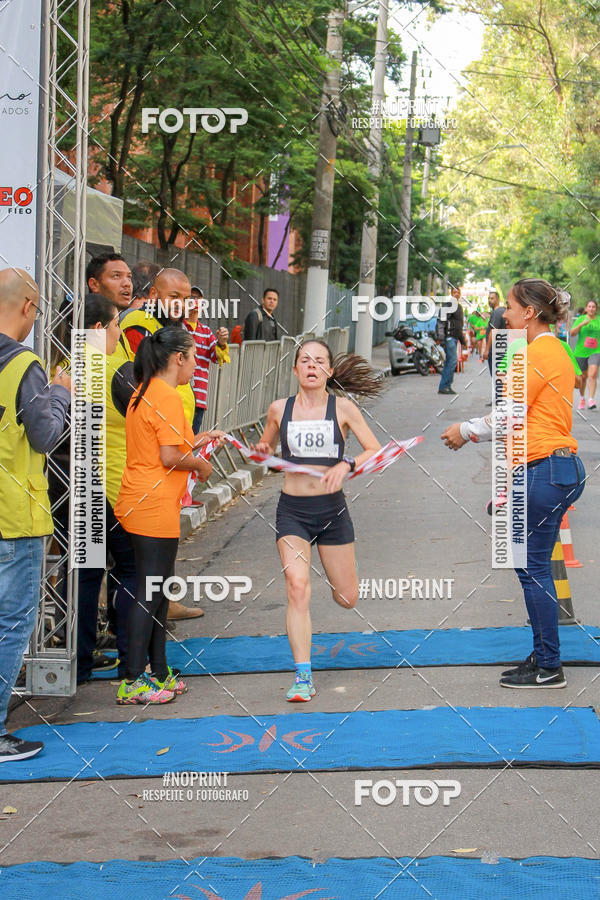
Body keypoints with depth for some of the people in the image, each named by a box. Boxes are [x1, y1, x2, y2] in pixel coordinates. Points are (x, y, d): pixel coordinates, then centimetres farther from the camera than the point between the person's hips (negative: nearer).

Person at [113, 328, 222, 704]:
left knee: (159, 588, 15)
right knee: (152, 592, -5)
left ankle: (160, 674, 22)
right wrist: (200, 465, -3)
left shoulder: (143, 394, 15)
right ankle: (133, 682, -2)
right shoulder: (168, 397, -15)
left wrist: (195, 443, 20)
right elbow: (169, 457, -20)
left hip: (139, 504, 10)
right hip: (155, 509, -10)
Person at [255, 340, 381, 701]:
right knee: (297, 588, -18)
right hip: (292, 511, 0)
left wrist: (346, 465, -23)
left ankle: (334, 570, 47)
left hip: (332, 509, 0)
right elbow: (265, 449, 19)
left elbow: (377, 451, -5)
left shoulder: (343, 408, -3)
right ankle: (303, 677, -12)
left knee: (347, 599, 8)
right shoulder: (279, 409, 2)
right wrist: (262, 452, -5)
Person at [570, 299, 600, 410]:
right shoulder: (580, 319, 1)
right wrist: (582, 324, -22)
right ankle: (582, 398, 34)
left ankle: (591, 400, -22)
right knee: (583, 377, 12)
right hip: (581, 352, 1)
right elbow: (572, 333, -10)